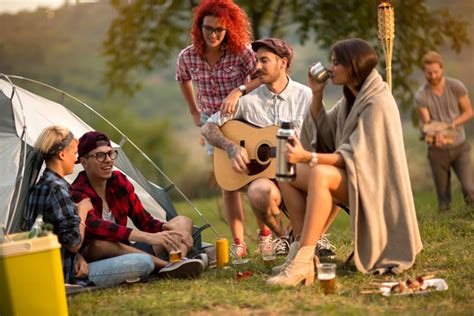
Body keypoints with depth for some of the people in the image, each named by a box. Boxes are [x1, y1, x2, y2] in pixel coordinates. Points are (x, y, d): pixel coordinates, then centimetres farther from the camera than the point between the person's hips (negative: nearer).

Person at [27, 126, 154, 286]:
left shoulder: (39, 187, 13)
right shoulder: (57, 189, -19)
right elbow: (74, 244, -17)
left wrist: (78, 257, 1)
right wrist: (82, 211, -3)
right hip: (67, 277, -10)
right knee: (145, 262, -12)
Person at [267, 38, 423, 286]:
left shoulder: (377, 104, -18)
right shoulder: (351, 98, 11)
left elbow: (355, 157, -24)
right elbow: (322, 132, 17)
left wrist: (308, 157, -36)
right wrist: (316, 93, 5)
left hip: (370, 184, -9)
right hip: (347, 177, 9)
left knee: (320, 174, -36)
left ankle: (303, 262, -40)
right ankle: (307, 251, -16)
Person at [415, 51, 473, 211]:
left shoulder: (456, 87, -7)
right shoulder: (421, 96, -9)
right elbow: (426, 123, -14)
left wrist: (451, 124, -18)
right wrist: (437, 134, -37)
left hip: (460, 146, 0)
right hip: (438, 150, 0)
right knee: (443, 199, 4)